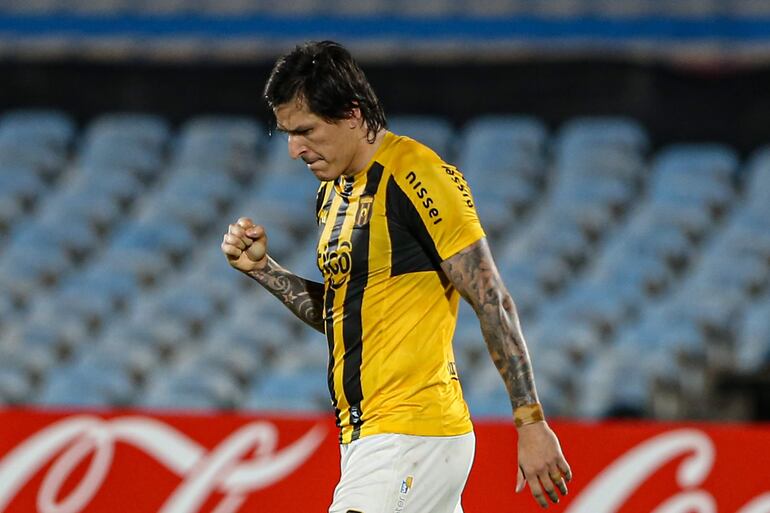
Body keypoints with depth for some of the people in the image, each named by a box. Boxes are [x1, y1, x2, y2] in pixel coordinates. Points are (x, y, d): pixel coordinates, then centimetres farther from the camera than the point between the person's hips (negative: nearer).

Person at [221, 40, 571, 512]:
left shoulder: (417, 177, -13)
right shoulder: (333, 189, 15)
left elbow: (494, 304, -14)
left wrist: (531, 423, -17)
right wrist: (262, 268, 10)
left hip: (413, 433, -9)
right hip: (363, 434, 9)